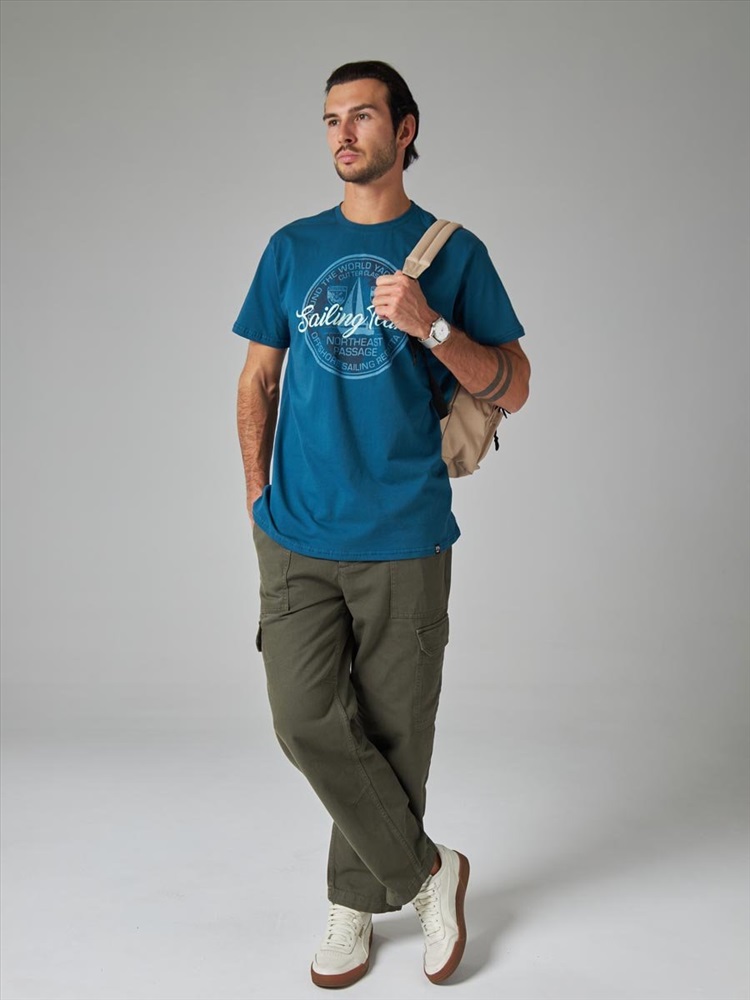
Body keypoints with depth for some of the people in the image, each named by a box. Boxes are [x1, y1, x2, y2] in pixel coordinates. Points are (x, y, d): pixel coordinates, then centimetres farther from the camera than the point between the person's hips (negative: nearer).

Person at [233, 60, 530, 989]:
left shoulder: (453, 252, 3)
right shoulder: (291, 248, 10)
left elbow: (514, 388, 1)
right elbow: (257, 379, 16)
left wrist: (429, 324, -15)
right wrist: (259, 494, 7)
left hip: (403, 539, -2)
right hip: (297, 537, 2)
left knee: (392, 735, 5)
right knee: (305, 720, -7)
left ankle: (355, 902, 28)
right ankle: (427, 870, 14)